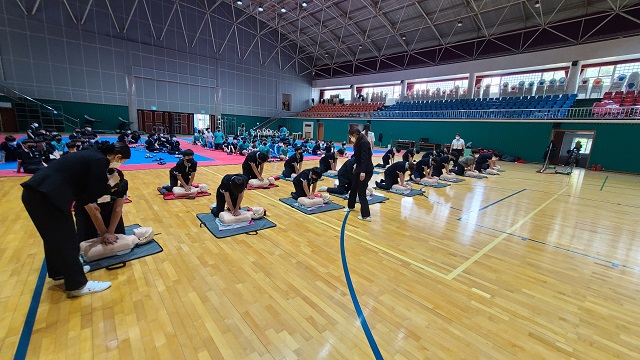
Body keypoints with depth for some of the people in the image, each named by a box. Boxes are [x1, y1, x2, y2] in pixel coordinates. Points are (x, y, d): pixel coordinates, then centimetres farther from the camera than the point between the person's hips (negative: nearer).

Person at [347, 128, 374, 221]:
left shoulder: (364, 143, -16)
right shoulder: (360, 143, 14)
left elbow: (365, 158, -23)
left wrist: (363, 171, -29)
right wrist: (356, 165, 30)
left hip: (366, 171, -10)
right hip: (360, 169, 10)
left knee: (361, 192, -8)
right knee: (353, 188, 21)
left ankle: (366, 215, -2)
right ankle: (351, 206, 40)